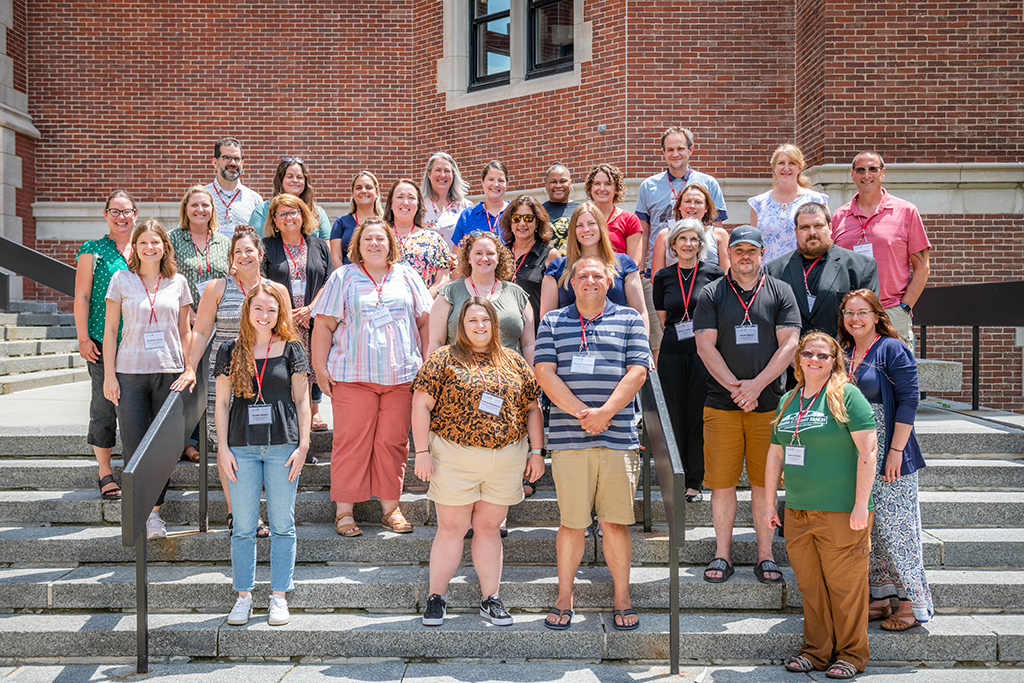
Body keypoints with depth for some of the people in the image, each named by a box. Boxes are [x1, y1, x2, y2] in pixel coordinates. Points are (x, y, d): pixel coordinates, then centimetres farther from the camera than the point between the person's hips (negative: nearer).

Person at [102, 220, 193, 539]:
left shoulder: (178, 283, 7)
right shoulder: (121, 280, 3)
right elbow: (110, 330, 3)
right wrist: (109, 374, -2)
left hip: (169, 372, 1)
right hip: (131, 372, -1)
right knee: (134, 445, -1)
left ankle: (155, 511, 15)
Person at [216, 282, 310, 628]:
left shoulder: (291, 349, 3)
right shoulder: (230, 350, 5)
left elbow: (301, 400, 4)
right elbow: (222, 402, 6)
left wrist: (303, 445, -3)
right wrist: (222, 447, -1)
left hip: (282, 446, -1)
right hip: (241, 447, 1)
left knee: (282, 525, 5)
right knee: (244, 526, 6)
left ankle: (279, 595, 16)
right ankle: (243, 596, 18)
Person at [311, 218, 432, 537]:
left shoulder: (406, 276, 14)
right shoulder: (343, 277, 8)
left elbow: (425, 320, 14)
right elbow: (324, 325, 5)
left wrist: (428, 364, 8)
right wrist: (320, 368, -2)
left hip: (401, 375, 2)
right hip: (353, 375, -2)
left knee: (393, 441, 2)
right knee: (351, 441, -2)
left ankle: (391, 508, 13)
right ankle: (344, 511, 6)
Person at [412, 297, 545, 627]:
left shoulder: (513, 362, 10)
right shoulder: (444, 359, 0)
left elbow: (532, 408, 12)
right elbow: (421, 404, -3)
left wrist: (536, 451, 6)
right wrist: (422, 451, -9)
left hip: (507, 460, 3)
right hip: (455, 458, -2)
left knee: (489, 527, 9)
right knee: (452, 528, 2)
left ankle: (490, 598, 17)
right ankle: (436, 598, 13)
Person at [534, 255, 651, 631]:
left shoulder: (629, 320, 11)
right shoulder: (553, 322, 12)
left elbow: (637, 372, 1)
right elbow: (544, 372, 1)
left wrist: (605, 411, -12)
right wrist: (581, 412, -11)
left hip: (619, 437, 0)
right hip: (567, 439, 0)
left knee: (616, 522, 4)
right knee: (571, 523, 5)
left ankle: (622, 599, 16)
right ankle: (564, 599, 17)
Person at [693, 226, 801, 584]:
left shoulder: (780, 292, 8)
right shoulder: (711, 294, 7)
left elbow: (789, 344, 0)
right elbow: (705, 345, -1)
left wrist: (756, 385, -11)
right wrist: (734, 387, -10)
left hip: (769, 403, 0)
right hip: (721, 404, 0)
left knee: (764, 481, 4)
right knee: (722, 481, 2)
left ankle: (765, 556, 13)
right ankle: (722, 555, 12)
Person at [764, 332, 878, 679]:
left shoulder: (846, 396, -5)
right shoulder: (788, 401, 13)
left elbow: (867, 450, -11)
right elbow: (775, 455, 18)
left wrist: (861, 505, -14)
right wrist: (769, 503, 15)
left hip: (840, 513, -6)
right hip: (797, 513, 6)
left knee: (845, 587, 2)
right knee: (809, 587, 11)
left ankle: (850, 655, 16)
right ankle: (816, 652, 24)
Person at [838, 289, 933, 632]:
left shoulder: (892, 349, -8)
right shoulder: (845, 354, 13)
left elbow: (908, 400, -12)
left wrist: (896, 450, -17)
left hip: (888, 456, -7)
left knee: (893, 526, -6)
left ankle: (912, 600, 4)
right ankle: (879, 597, 18)